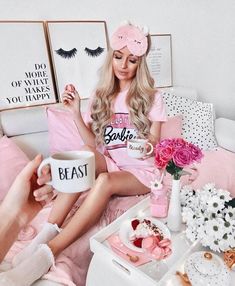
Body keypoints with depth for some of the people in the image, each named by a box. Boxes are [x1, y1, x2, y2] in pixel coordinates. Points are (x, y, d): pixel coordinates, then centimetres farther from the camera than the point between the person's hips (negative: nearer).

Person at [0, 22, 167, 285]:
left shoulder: (151, 97, -3)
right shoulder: (101, 95, 4)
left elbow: (154, 146, -4)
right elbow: (93, 145, -2)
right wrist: (75, 111, -13)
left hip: (140, 170, -2)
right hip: (108, 164, 3)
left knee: (104, 182, -34)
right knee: (84, 155, -31)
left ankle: (49, 252, -30)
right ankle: (47, 232, -29)